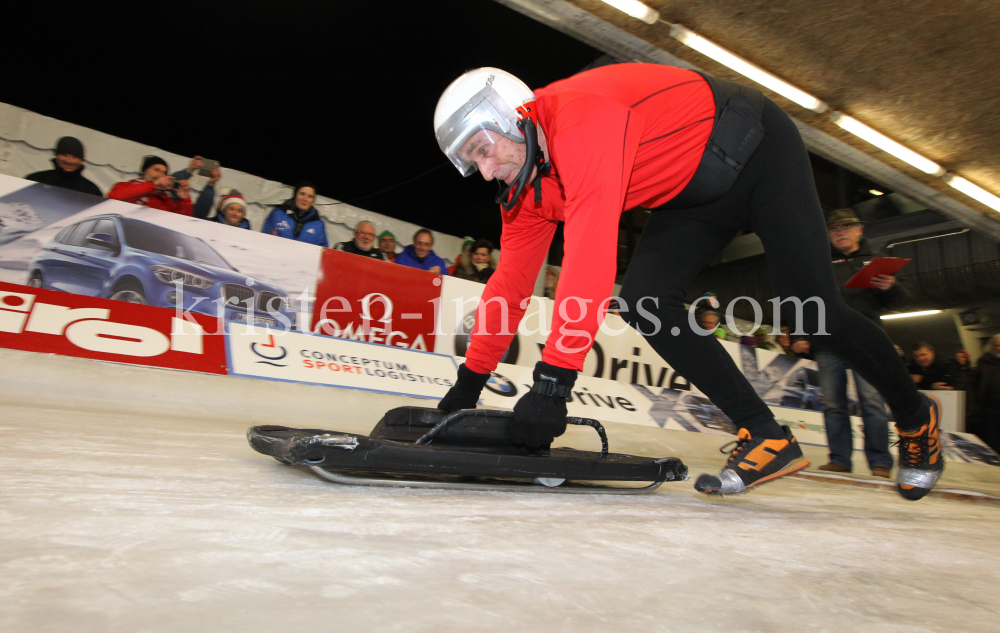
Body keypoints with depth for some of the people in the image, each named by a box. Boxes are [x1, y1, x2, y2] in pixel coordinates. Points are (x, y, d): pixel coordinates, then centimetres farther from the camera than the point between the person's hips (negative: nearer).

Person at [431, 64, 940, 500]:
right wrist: (470, 381, 0)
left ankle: (915, 417, 19)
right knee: (643, 300, -12)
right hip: (696, 193, 8)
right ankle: (767, 438, -5)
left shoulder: (582, 115, -34)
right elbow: (512, 280, -1)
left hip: (758, 151, -7)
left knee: (813, 310, -11)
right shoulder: (531, 188, -6)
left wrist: (552, 380, -44)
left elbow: (590, 253, -44)